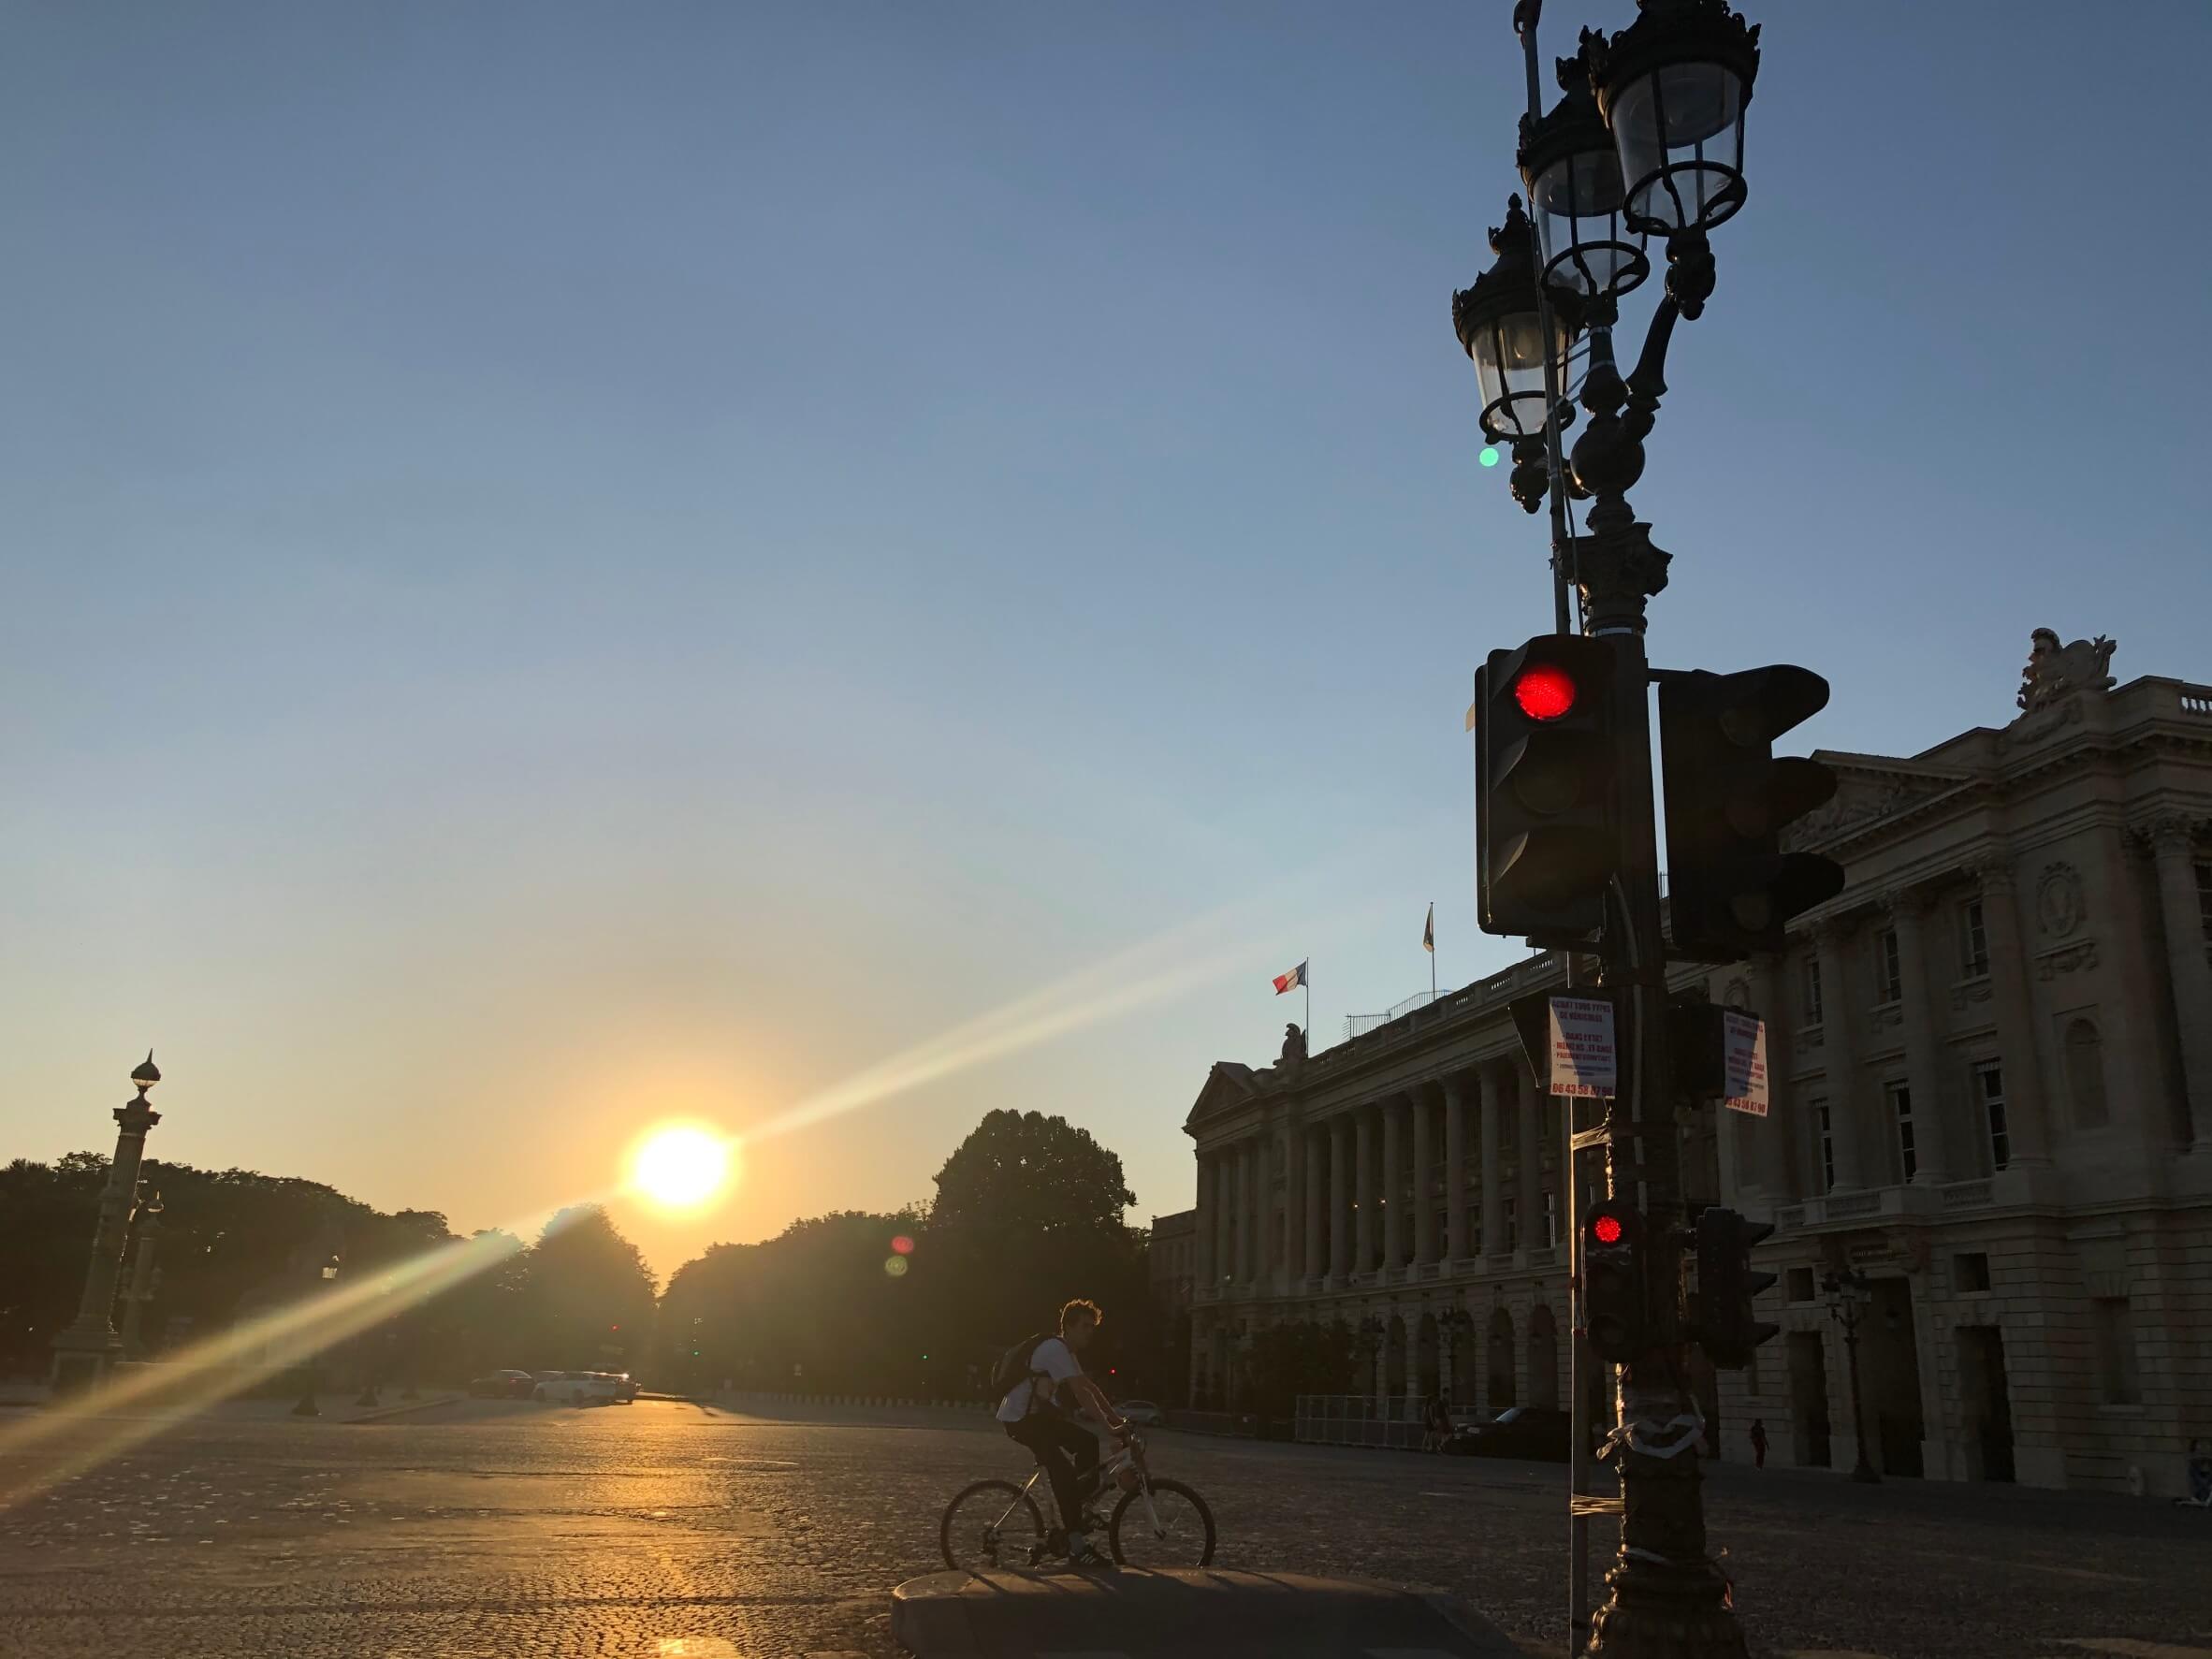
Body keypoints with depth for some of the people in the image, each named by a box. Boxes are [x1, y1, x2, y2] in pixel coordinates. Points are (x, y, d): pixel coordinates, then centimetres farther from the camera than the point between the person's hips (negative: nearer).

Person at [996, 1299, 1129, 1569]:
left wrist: (1117, 1417, 7)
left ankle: (1079, 1511, 12)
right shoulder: (1055, 1349, -19)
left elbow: (1090, 1387, 14)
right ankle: (1077, 1546, -16)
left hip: (1036, 1414, 10)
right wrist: (1110, 1426, -27)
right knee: (1063, 1472, -17)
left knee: (1087, 1442, 6)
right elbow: (1081, 1393, -26)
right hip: (1020, 1419, -10)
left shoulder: (1067, 1352, 14)